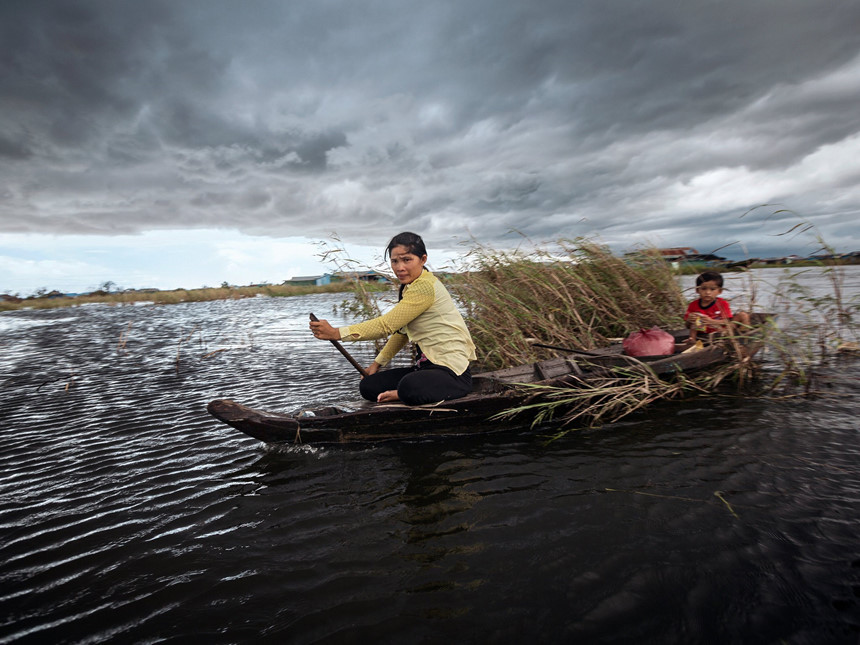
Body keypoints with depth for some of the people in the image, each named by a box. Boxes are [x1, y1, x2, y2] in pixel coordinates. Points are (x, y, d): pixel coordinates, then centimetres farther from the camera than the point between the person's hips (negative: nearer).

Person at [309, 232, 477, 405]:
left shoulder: (425, 286, -20)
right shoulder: (411, 286, 14)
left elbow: (386, 325, -24)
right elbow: (401, 329, 21)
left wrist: (336, 333, -22)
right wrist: (377, 363, 18)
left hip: (452, 370, -9)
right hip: (429, 365, 9)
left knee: (409, 387, -38)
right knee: (368, 385, 3)